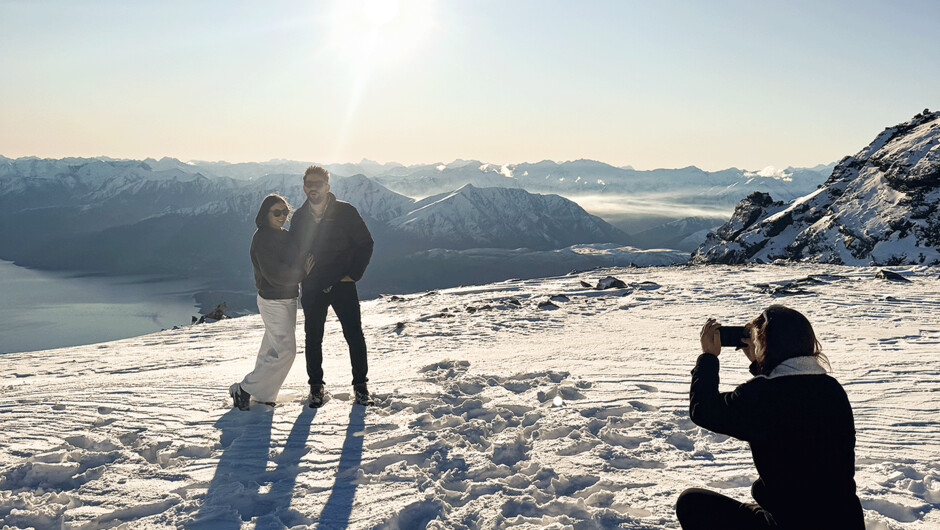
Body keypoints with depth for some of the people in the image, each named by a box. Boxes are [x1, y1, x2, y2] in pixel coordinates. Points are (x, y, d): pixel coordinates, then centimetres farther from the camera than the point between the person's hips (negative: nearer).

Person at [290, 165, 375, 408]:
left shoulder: (345, 212, -6)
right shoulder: (299, 218, 4)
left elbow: (365, 243, 0)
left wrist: (353, 274, -5)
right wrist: (302, 277, 6)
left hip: (343, 285, -2)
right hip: (312, 288, 3)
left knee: (355, 335, -2)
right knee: (313, 339, 9)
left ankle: (360, 385, 11)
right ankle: (316, 385, 23)